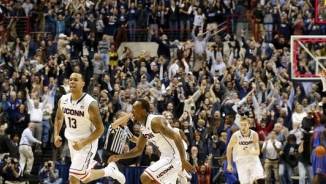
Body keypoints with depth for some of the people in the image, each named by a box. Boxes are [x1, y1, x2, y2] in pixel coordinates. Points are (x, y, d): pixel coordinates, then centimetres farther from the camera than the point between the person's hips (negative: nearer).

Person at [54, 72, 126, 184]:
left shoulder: (90, 104, -24)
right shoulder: (63, 100, -7)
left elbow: (100, 129, -19)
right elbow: (59, 118, 15)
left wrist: (83, 143, -28)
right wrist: (56, 135, -2)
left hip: (87, 142, -7)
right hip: (72, 141, 7)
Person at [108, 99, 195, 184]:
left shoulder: (155, 121, -19)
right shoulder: (143, 127, 11)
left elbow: (176, 137, -26)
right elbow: (139, 149, 23)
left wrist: (183, 161, -33)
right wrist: (119, 157, 13)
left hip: (174, 157, -10)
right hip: (167, 157, 10)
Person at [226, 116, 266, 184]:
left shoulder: (254, 134, -16)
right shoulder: (236, 135, -17)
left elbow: (258, 152, -19)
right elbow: (229, 148, -1)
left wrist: (250, 152, -42)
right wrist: (229, 164, 2)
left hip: (253, 158, 1)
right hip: (241, 161, -1)